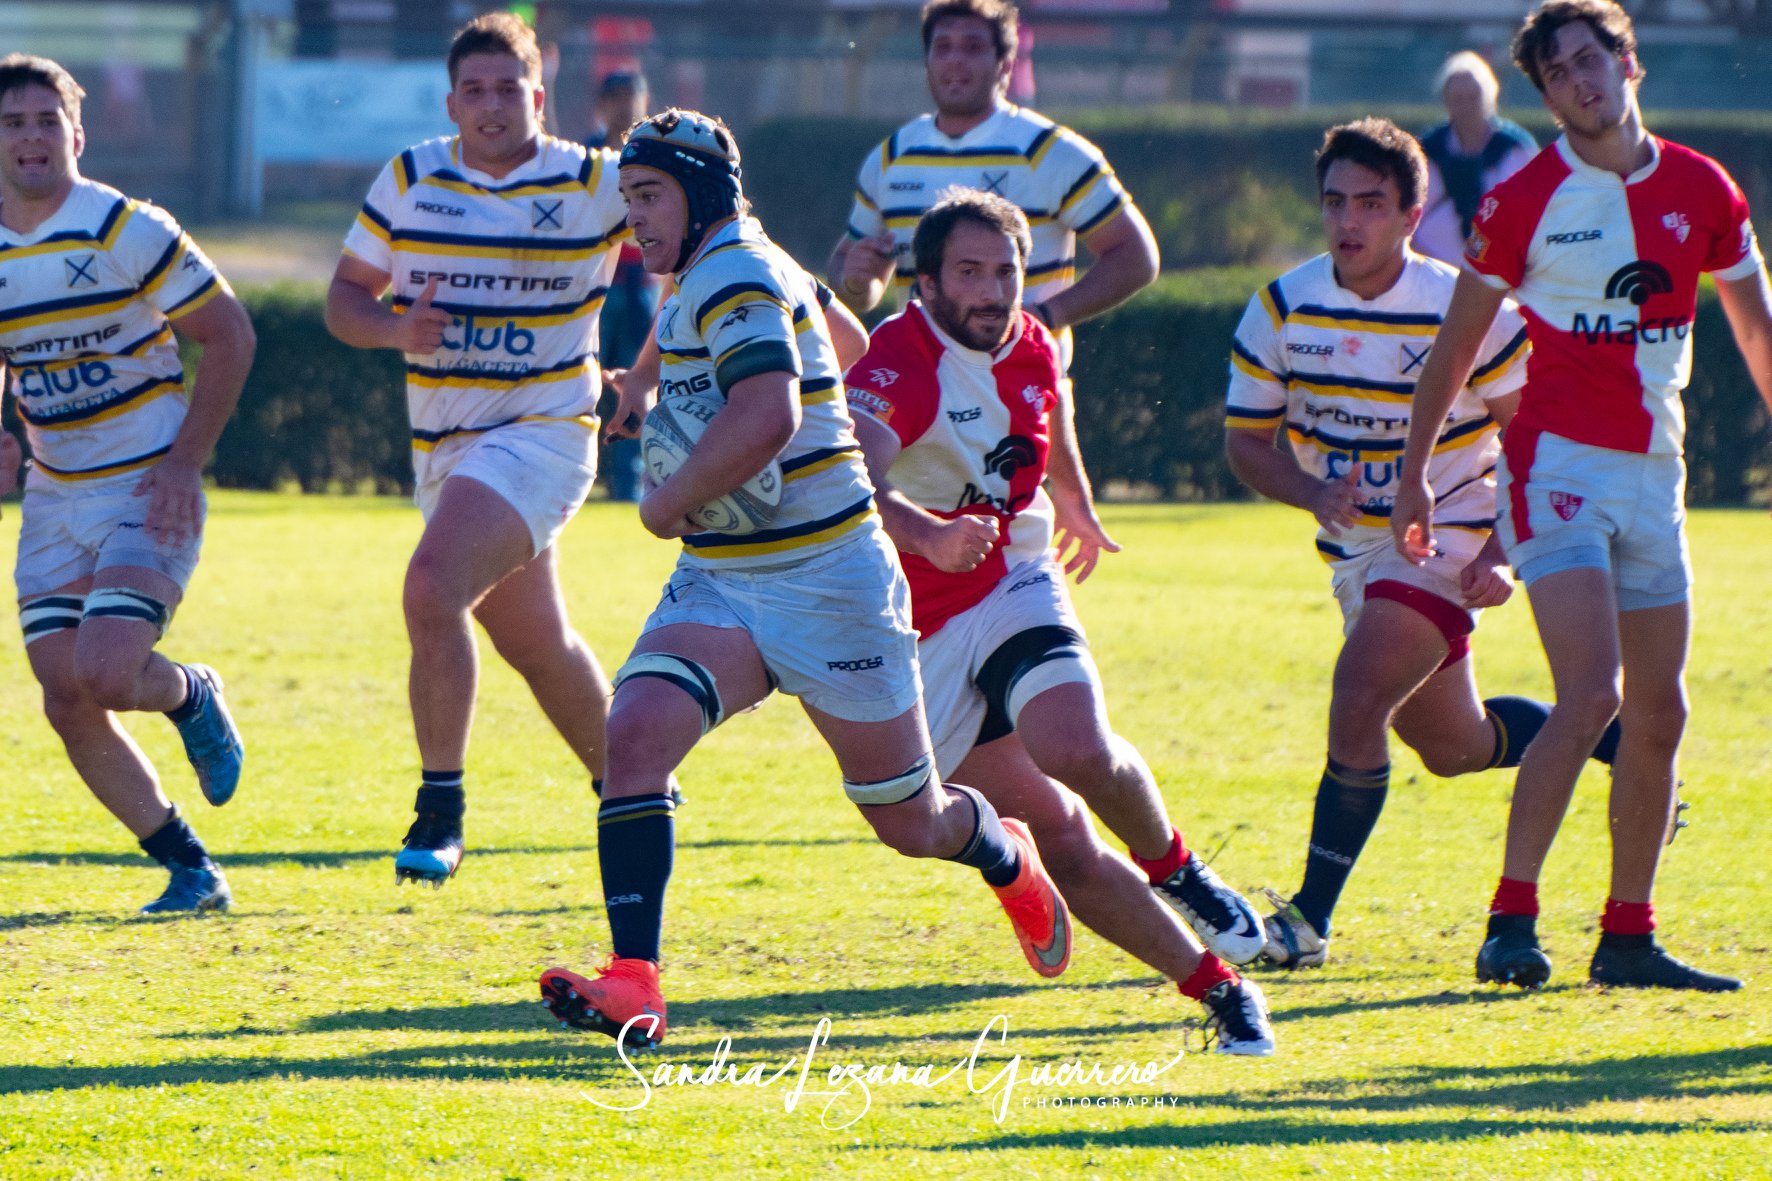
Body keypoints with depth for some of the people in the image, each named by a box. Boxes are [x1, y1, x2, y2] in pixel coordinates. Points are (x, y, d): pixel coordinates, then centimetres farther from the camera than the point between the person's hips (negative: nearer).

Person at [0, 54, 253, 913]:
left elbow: (228, 334, -8)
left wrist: (185, 461, -15)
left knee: (103, 674, -22)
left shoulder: (128, 232, -13)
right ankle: (188, 867, 11)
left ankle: (192, 696, 15)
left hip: (148, 494, -5)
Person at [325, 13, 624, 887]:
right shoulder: (410, 180, 3)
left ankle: (440, 809, -19)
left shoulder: (596, 185, -6)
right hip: (444, 445, 5)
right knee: (535, 644, 16)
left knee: (432, 590, -26)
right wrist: (395, 328, -14)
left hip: (542, 430, -5)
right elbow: (346, 296, 8)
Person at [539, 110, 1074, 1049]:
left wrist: (670, 502, -23)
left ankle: (1007, 860, 43)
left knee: (910, 822, 8)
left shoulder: (735, 280, -19)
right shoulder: (713, 274, 10)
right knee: (635, 733, -19)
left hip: (829, 581, -8)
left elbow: (769, 417, -37)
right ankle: (633, 981, -26)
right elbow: (846, 342, 28)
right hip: (717, 584, 8)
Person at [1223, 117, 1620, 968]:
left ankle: (1311, 917, -16)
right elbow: (1245, 439, 1)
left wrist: (1506, 555, -18)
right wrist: (1314, 493, -19)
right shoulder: (1283, 309, -7)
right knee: (1452, 747, 17)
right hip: (1353, 549, 6)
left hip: (1444, 540, -6)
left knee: (1357, 700, -24)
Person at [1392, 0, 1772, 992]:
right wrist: (1415, 473, 6)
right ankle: (1512, 919, -16)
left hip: (1654, 471, 5)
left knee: (1659, 715, 5)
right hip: (1560, 463, -5)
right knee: (1591, 695, -19)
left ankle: (1629, 939, 14)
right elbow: (1459, 343, 5)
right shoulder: (1524, 202, -4)